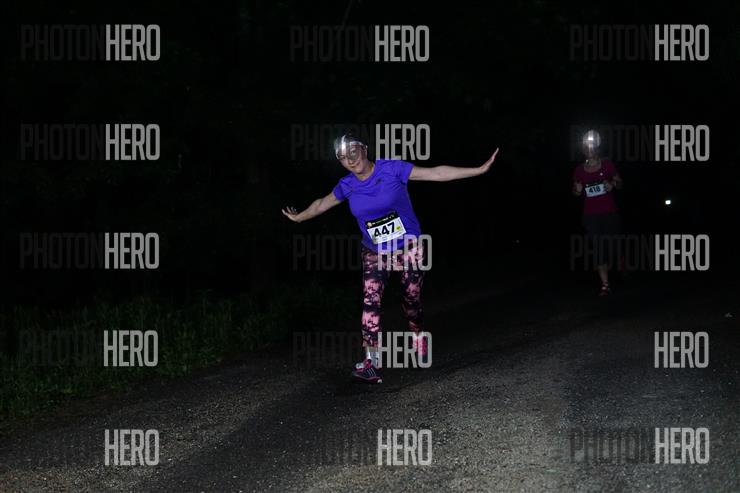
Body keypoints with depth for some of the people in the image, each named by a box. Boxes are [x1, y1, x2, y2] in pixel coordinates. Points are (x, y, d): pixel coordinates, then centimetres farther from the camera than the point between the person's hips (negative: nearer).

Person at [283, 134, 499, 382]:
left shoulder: (392, 169, -16)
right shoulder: (347, 186, -5)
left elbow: (436, 173, -18)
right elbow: (322, 204, 15)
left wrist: (479, 169, -23)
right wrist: (299, 217, 29)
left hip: (409, 248, -2)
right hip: (375, 254, 2)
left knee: (412, 300, 8)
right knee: (370, 301, -17)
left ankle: (418, 335, 42)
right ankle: (371, 363, -21)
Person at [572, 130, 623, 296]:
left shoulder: (608, 165, 0)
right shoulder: (579, 170, 4)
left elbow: (619, 183, 8)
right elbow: (576, 192, 16)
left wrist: (612, 185, -14)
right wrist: (577, 190, -8)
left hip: (609, 213, -1)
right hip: (591, 215, 1)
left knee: (612, 245, 3)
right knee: (598, 249, -2)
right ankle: (605, 284, 0)